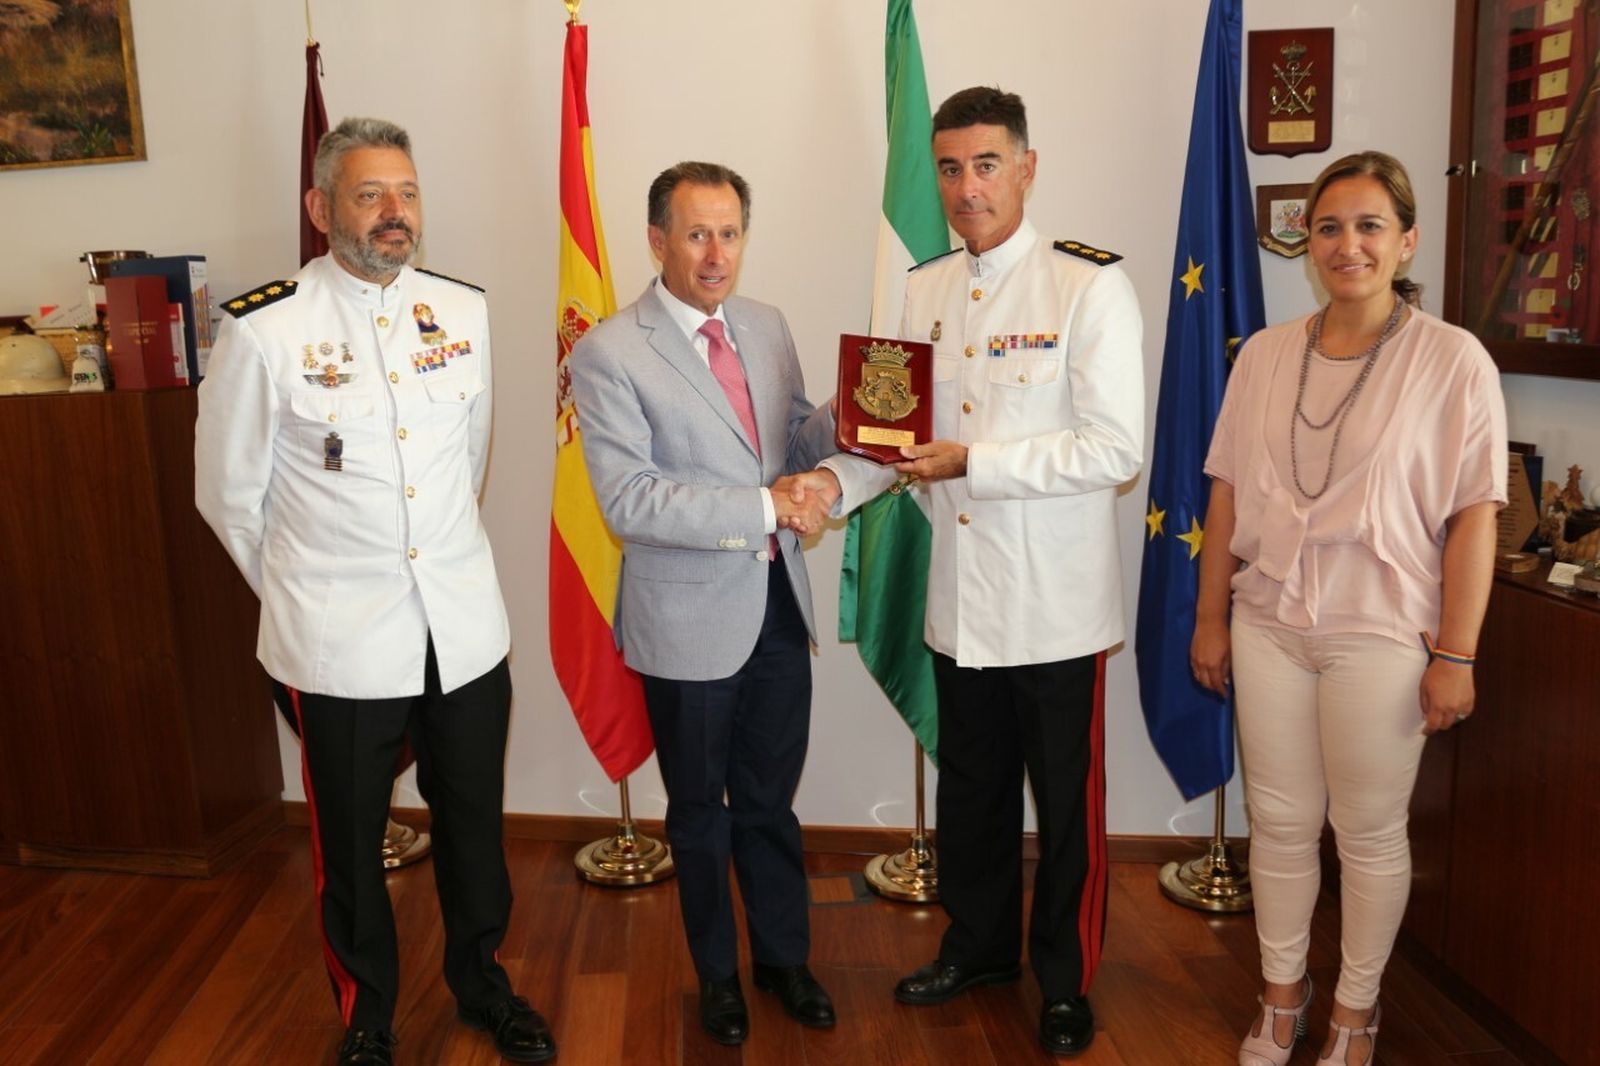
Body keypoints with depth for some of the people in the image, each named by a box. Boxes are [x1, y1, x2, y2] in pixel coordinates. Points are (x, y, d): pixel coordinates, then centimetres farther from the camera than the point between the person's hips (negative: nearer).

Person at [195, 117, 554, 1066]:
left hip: (467, 625, 3)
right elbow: (228, 492, -1)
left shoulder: (466, 311, 2)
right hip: (341, 641, -3)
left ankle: (482, 981, 43)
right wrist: (305, 590, 8)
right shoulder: (264, 329, -10)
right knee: (351, 842, 14)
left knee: (474, 819, 18)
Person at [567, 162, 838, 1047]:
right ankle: (717, 973, 39)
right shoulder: (609, 354, -14)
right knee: (700, 812, 17)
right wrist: (764, 507, -25)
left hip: (779, 605, 5)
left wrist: (841, 422, -10)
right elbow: (627, 500, -22)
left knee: (770, 802, 20)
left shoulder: (766, 325, 4)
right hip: (690, 619, -4)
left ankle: (783, 957, 41)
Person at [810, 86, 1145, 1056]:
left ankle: (1066, 979, 33)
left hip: (1057, 607, -5)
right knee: (970, 792, 20)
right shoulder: (925, 291, 7)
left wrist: (972, 461, -22)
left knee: (1067, 806, 11)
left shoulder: (1090, 286, -11)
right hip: (962, 601, 5)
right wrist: (831, 483, -10)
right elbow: (900, 429, 9)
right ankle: (979, 945, 42)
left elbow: (1117, 451, -18)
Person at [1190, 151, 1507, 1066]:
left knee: (1370, 833, 11)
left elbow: (1474, 516, -8)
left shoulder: (1453, 361, -8)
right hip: (1269, 625, 3)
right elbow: (1229, 495, 6)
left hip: (1381, 635, -3)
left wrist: (1455, 656, -9)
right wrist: (1212, 619, 7)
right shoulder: (1266, 355, 3)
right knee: (1280, 824, 14)